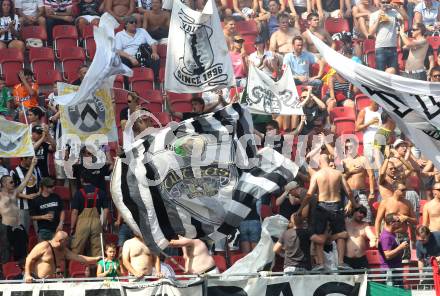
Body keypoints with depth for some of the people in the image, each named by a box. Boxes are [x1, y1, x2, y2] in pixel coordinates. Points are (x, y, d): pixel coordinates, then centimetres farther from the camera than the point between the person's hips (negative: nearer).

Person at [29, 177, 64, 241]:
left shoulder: (56, 197, 6)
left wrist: (60, 224, -2)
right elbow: (32, 217, 2)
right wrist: (43, 217, -13)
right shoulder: (36, 201, -1)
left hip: (56, 229, 2)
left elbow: (62, 211, 9)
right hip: (43, 230, -2)